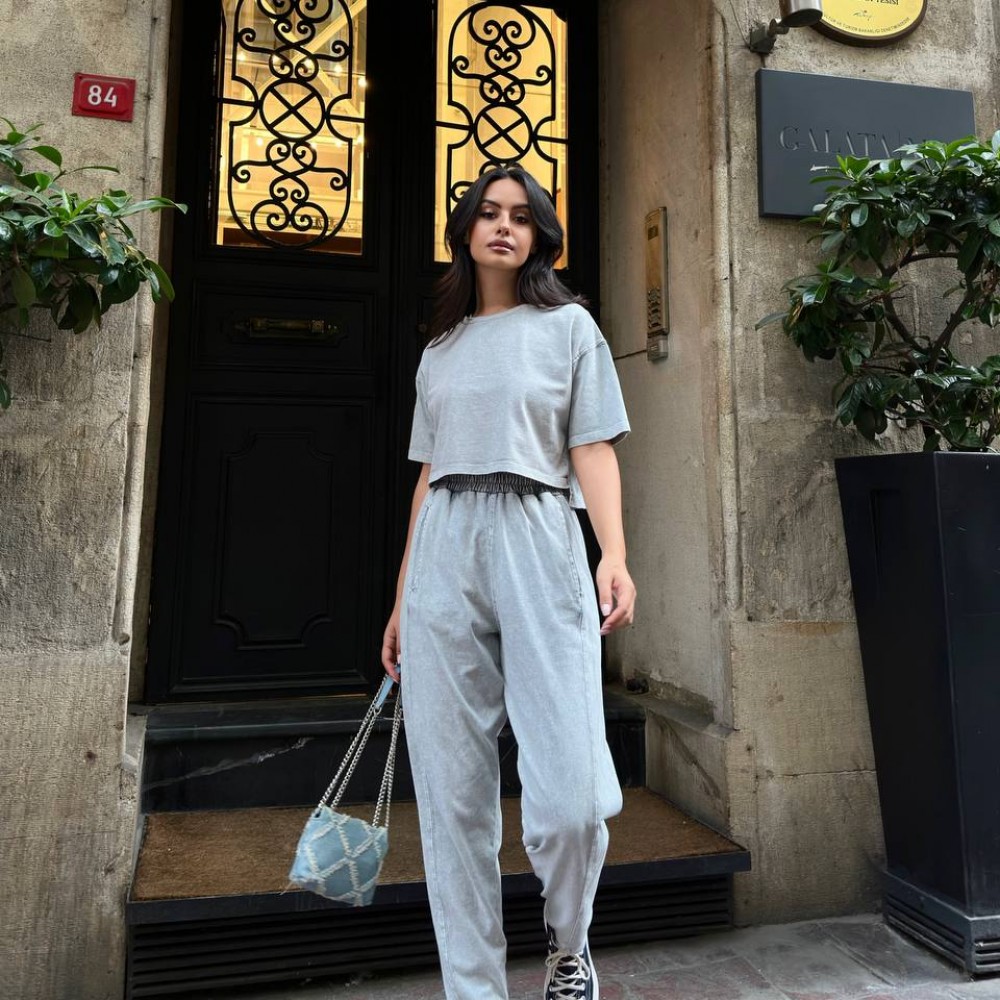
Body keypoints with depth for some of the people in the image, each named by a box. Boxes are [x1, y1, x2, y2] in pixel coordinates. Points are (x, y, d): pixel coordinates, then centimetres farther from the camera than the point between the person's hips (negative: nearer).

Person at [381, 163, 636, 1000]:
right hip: (443, 555, 4)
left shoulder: (569, 326, 11)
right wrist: (403, 599, 15)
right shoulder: (441, 348, 21)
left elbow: (593, 451, 2)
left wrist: (615, 554, -15)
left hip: (537, 544, -3)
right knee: (452, 796, 3)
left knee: (570, 797, -10)